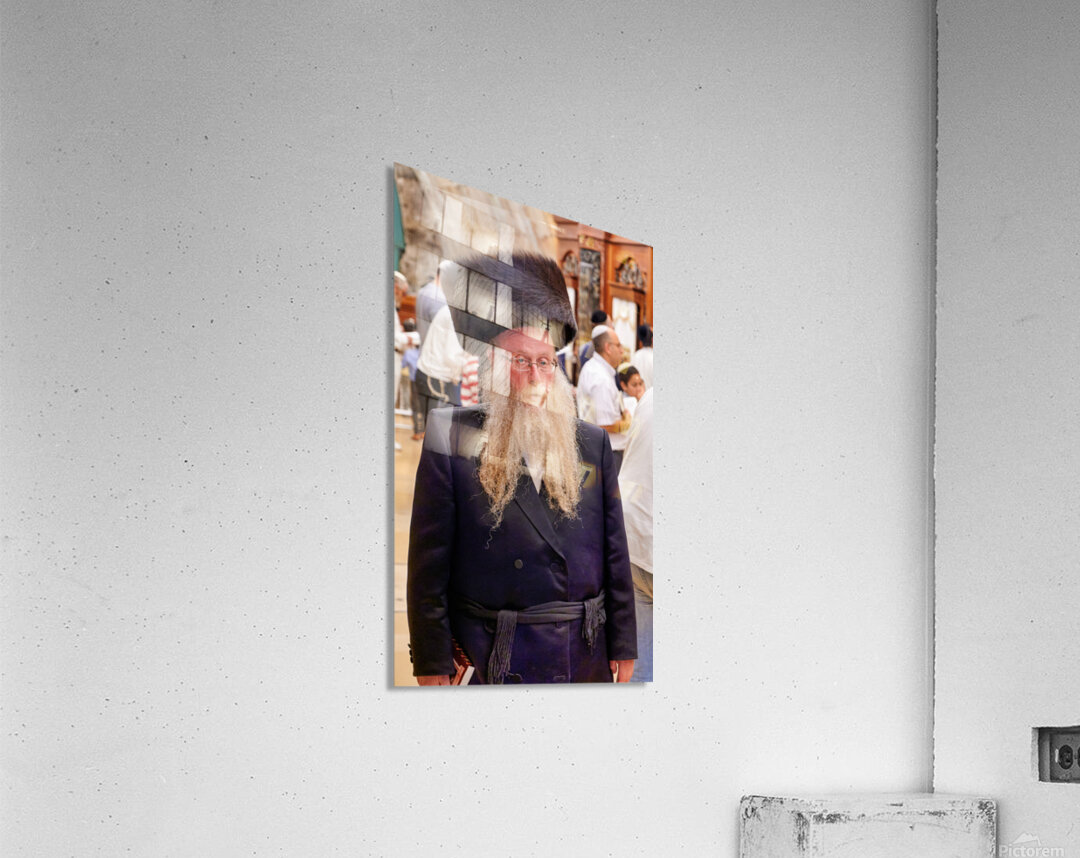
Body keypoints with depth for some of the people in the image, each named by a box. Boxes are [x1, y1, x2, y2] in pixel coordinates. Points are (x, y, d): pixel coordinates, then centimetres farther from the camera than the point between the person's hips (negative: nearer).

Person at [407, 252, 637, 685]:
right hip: (491, 661, -3)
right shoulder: (451, 439, -4)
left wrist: (623, 648, 7)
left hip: (586, 657, 4)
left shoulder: (592, 444, 8)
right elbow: (429, 563, -5)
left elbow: (615, 554, 10)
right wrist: (432, 664, -8)